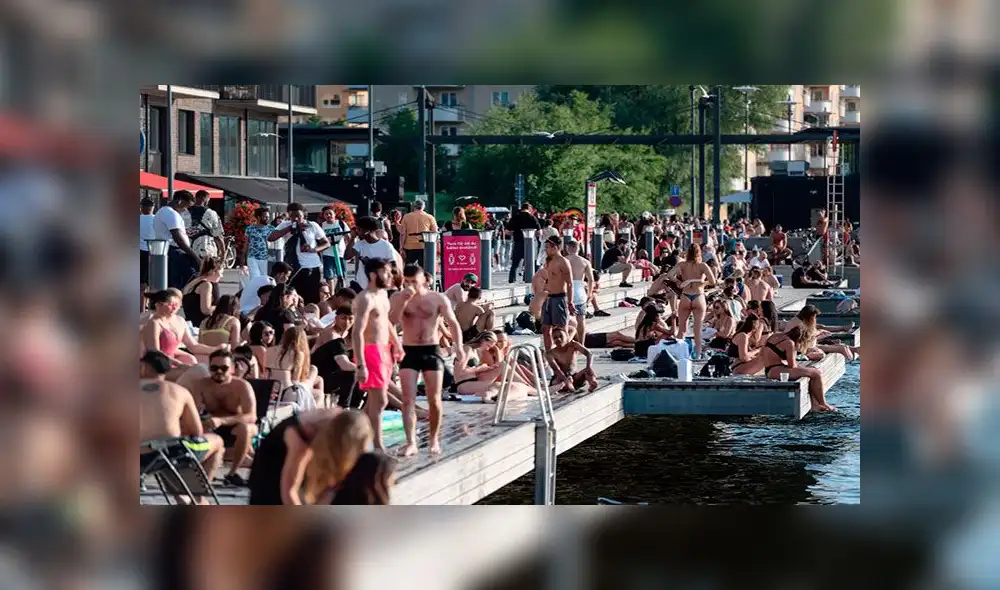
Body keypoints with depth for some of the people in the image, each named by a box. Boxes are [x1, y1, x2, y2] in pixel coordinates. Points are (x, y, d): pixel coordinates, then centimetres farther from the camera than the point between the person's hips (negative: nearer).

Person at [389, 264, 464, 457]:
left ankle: (434, 439, 19)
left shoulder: (438, 299, 1)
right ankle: (411, 442, -10)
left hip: (431, 351, 0)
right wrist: (404, 299, -20)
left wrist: (458, 346, -16)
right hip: (409, 352, 0)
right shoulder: (398, 298, 2)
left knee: (434, 399, 2)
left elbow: (453, 323, -2)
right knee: (408, 399, -9)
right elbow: (391, 321, -12)